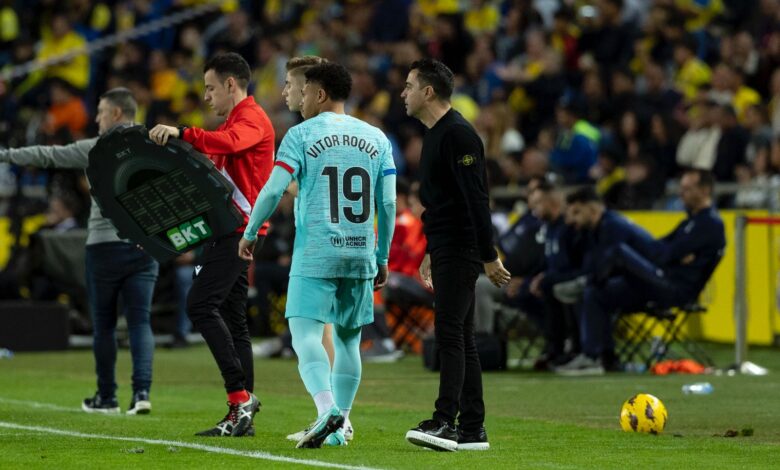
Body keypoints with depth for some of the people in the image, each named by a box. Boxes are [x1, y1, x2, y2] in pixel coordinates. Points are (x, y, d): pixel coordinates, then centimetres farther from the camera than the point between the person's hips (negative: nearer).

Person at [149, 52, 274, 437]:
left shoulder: (252, 118, -7)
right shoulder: (231, 123, 25)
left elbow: (228, 143, -30)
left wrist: (181, 133, -40)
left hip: (239, 228, -11)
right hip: (226, 230, 11)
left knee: (201, 304, -19)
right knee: (232, 317, 7)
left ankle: (240, 394, -21)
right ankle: (241, 417, 7)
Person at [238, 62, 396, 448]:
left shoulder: (302, 134, -1)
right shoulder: (376, 138, 11)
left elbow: (273, 189, -8)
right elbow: (388, 204, 9)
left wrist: (249, 234, 6)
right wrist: (383, 258, 16)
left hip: (315, 254, -5)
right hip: (360, 256, 5)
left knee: (305, 332, -10)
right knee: (348, 339, 14)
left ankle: (327, 409, -31)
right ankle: (339, 425, 15)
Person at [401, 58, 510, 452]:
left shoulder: (457, 134, -14)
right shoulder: (435, 135, 17)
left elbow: (476, 199, -19)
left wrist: (489, 257, -21)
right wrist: (431, 252, 26)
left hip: (460, 252, -10)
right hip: (446, 252, 10)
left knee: (449, 334, -14)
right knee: (460, 337, 9)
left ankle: (445, 422, -18)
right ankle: (472, 429, 10)